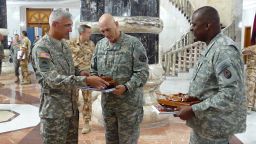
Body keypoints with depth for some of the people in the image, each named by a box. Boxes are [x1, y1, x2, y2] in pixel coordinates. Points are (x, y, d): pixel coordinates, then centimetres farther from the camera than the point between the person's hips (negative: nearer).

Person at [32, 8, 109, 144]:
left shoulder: (64, 44, 7)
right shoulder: (41, 48, -17)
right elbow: (53, 80, -26)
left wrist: (80, 73, -3)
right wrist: (86, 80, -33)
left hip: (72, 106, 7)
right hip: (54, 110, -7)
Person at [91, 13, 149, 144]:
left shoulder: (134, 44, -10)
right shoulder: (100, 45, 8)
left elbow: (142, 72, -14)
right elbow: (94, 69, 15)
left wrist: (126, 87, -26)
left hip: (129, 102, -5)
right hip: (107, 101, 5)